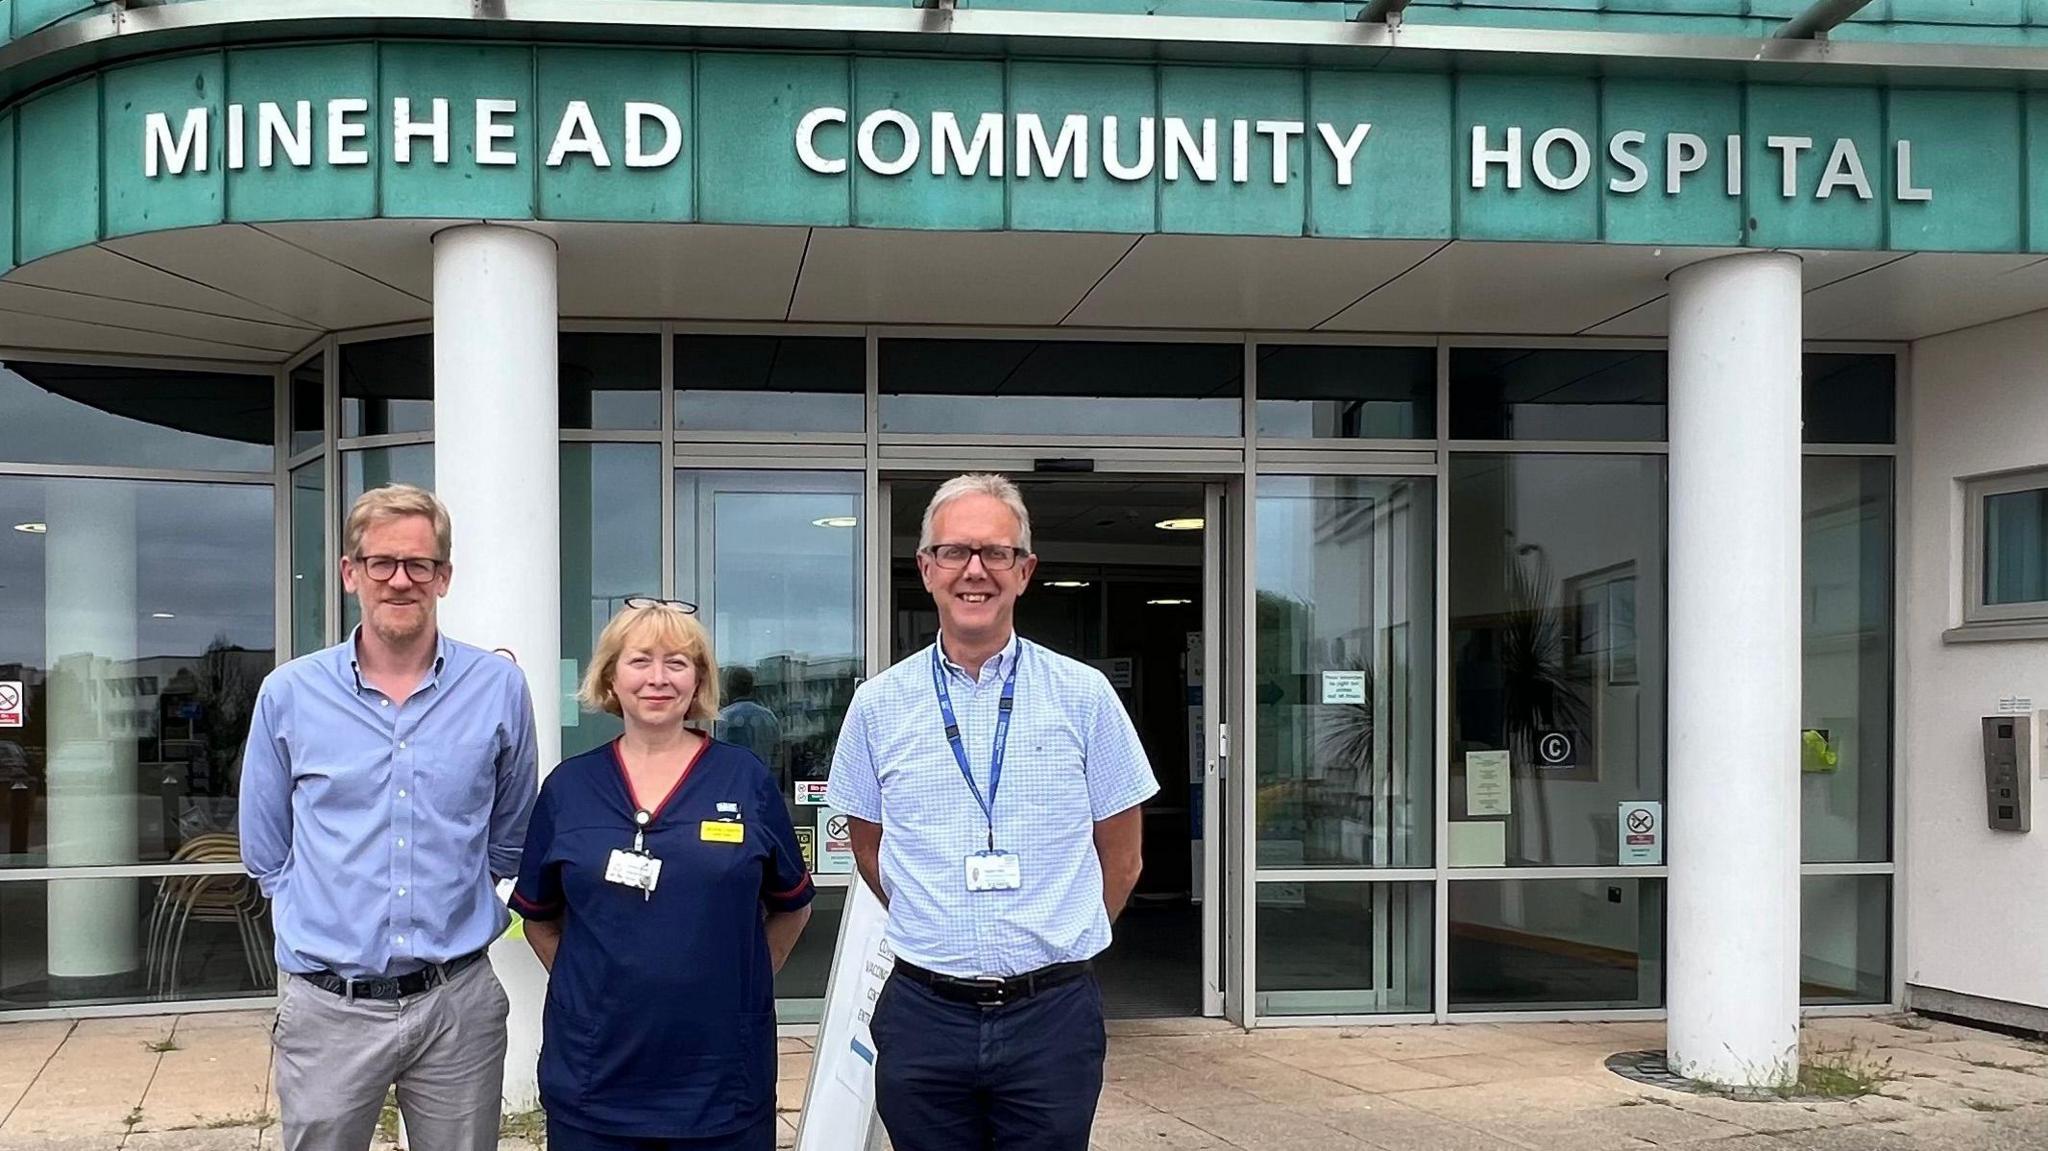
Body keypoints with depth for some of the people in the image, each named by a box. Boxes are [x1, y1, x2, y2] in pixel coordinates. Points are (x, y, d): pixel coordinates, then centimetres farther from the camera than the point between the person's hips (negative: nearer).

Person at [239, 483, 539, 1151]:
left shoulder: (498, 688, 0)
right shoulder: (288, 694, 1)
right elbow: (266, 856, 12)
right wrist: (326, 923, 9)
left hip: (459, 1003, 0)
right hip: (328, 1009, 0)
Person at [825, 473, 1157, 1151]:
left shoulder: (1083, 695, 0)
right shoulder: (879, 705, 3)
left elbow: (1120, 859, 8)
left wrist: (1055, 943, 10)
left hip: (1052, 1016, -1)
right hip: (924, 1016, 1)